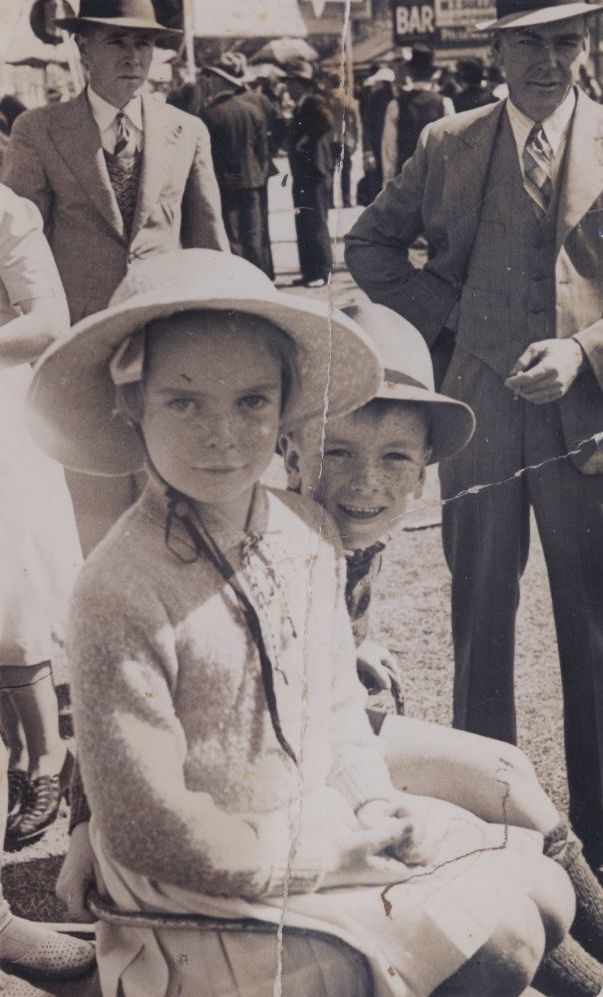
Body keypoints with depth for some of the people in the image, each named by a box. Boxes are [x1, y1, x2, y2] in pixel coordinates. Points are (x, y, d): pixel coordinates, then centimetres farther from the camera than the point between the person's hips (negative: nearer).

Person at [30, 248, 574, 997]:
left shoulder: (307, 533, -4)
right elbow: (150, 830, -23)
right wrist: (338, 850, -16)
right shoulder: (122, 594, -26)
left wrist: (375, 808, -5)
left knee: (548, 897, 10)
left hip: (328, 819, 7)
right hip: (218, 892, -7)